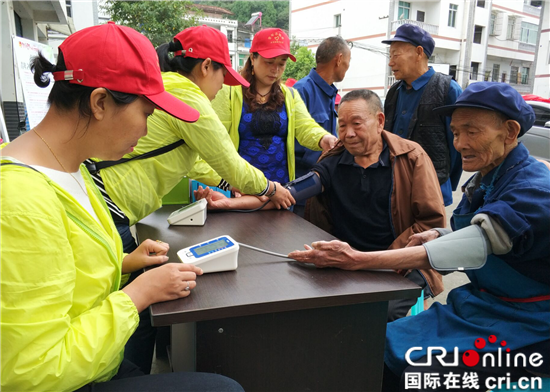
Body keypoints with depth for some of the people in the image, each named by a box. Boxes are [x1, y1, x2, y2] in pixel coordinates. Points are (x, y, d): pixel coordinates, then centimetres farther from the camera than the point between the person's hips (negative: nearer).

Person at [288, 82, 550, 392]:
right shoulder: (482, 181, 6)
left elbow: (475, 245, -35)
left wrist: (357, 260, -41)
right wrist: (437, 238, -11)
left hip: (523, 321, -7)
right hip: (480, 302, 8)